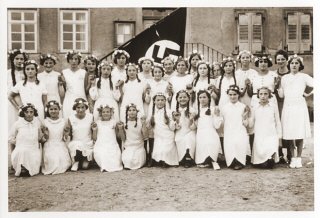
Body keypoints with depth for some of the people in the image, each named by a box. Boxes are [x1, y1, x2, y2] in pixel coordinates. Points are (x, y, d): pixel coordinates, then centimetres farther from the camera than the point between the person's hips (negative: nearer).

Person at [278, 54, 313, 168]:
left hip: (300, 106, -2)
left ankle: (298, 158, 6)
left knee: (300, 134, -3)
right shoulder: (284, 78, 13)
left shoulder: (304, 77, 5)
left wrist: (309, 94, -2)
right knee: (289, 134, -2)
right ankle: (292, 158, 7)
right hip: (288, 107, 2)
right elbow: (281, 95, 8)